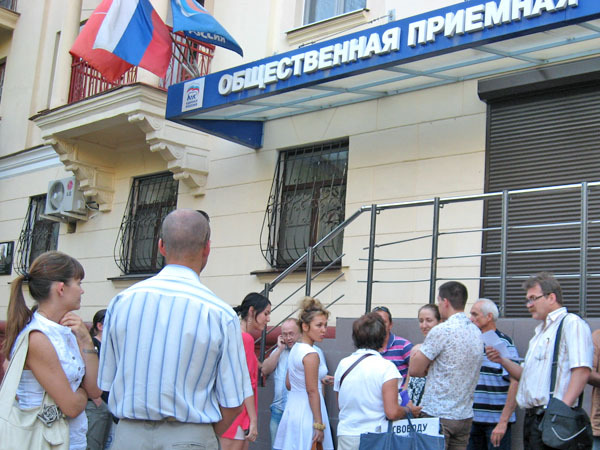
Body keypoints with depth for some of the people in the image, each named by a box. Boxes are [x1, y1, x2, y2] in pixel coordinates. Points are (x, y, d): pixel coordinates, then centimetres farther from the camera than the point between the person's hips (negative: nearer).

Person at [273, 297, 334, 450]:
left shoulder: (295, 349, 11)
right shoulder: (311, 354, -15)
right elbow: (312, 391, -17)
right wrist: (319, 425, -15)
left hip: (291, 408, 9)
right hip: (306, 413, -9)